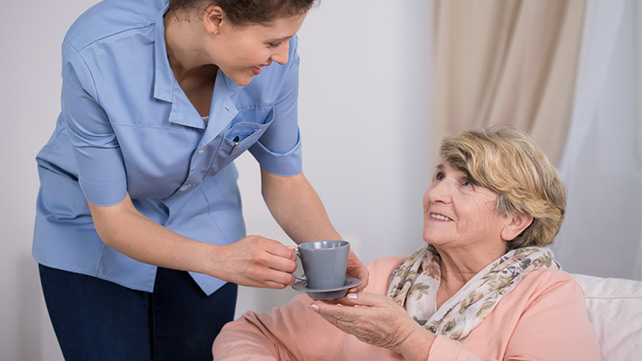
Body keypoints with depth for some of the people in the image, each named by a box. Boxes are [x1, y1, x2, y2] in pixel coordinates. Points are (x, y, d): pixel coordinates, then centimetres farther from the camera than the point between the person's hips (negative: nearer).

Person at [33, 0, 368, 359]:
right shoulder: (95, 55, -35)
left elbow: (285, 183, -9)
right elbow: (112, 219, -27)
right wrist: (219, 259, -42)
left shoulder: (276, 53, -25)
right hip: (91, 229, -2)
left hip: (202, 219, 3)